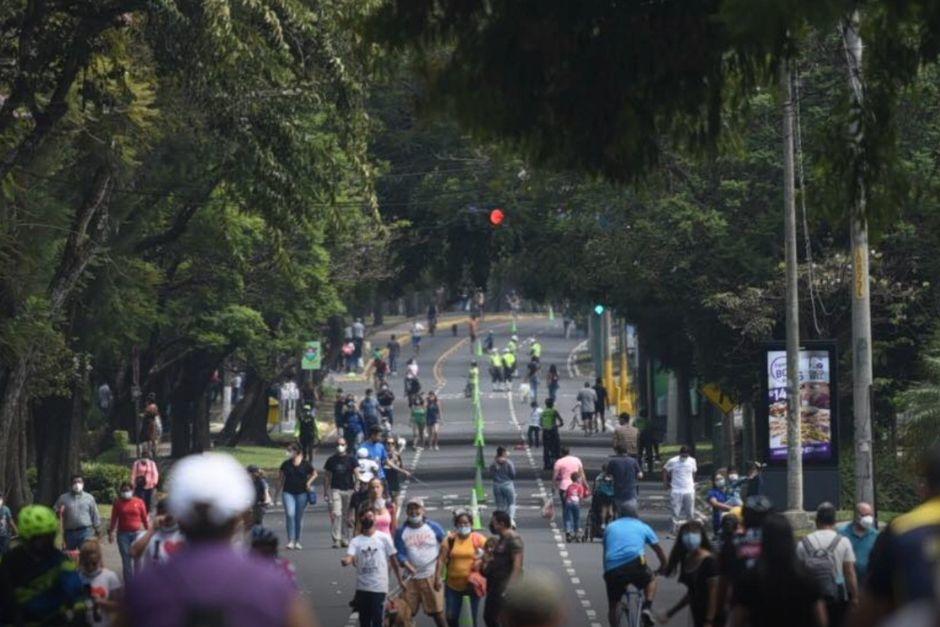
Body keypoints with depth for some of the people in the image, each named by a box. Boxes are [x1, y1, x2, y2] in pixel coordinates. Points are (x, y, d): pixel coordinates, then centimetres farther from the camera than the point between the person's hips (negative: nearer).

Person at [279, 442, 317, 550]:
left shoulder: (305, 464, -1)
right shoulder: (286, 464, 3)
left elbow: (314, 474, 12)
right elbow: (280, 475, 16)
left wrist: (309, 482, -1)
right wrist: (281, 485, 7)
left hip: (301, 493, 0)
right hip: (288, 492, 0)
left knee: (299, 517, 5)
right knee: (290, 514, -13)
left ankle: (297, 541, 16)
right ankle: (290, 540, -11)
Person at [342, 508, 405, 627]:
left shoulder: (384, 538, -1)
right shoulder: (355, 541, 3)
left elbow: (393, 559, 5)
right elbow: (350, 558, -14)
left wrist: (400, 580, 5)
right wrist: (346, 561, -39)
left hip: (379, 587, -3)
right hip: (362, 587, 3)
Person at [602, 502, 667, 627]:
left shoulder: (610, 527, 26)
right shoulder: (642, 527, 22)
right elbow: (659, 550, 29)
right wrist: (663, 568, 46)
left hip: (612, 570, 1)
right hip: (635, 564, -1)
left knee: (613, 605, 18)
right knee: (651, 580, 29)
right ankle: (647, 608, 8)